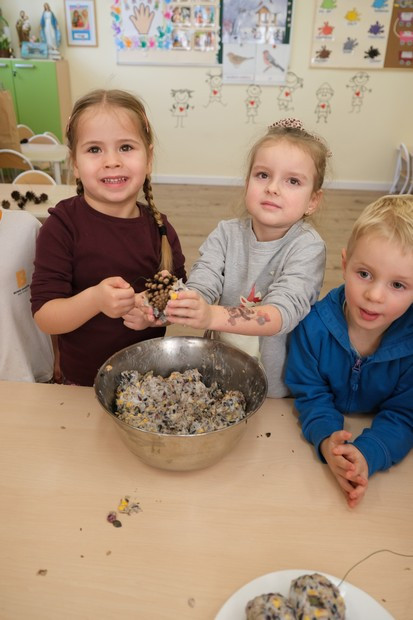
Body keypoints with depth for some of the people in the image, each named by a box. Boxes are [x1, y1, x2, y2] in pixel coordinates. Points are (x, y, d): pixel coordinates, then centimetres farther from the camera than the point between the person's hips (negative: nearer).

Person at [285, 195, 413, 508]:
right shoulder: (315, 324, -20)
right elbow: (310, 394, -12)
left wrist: (367, 454, -34)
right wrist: (327, 440, -32)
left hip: (381, 447, 0)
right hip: (319, 437, 0)